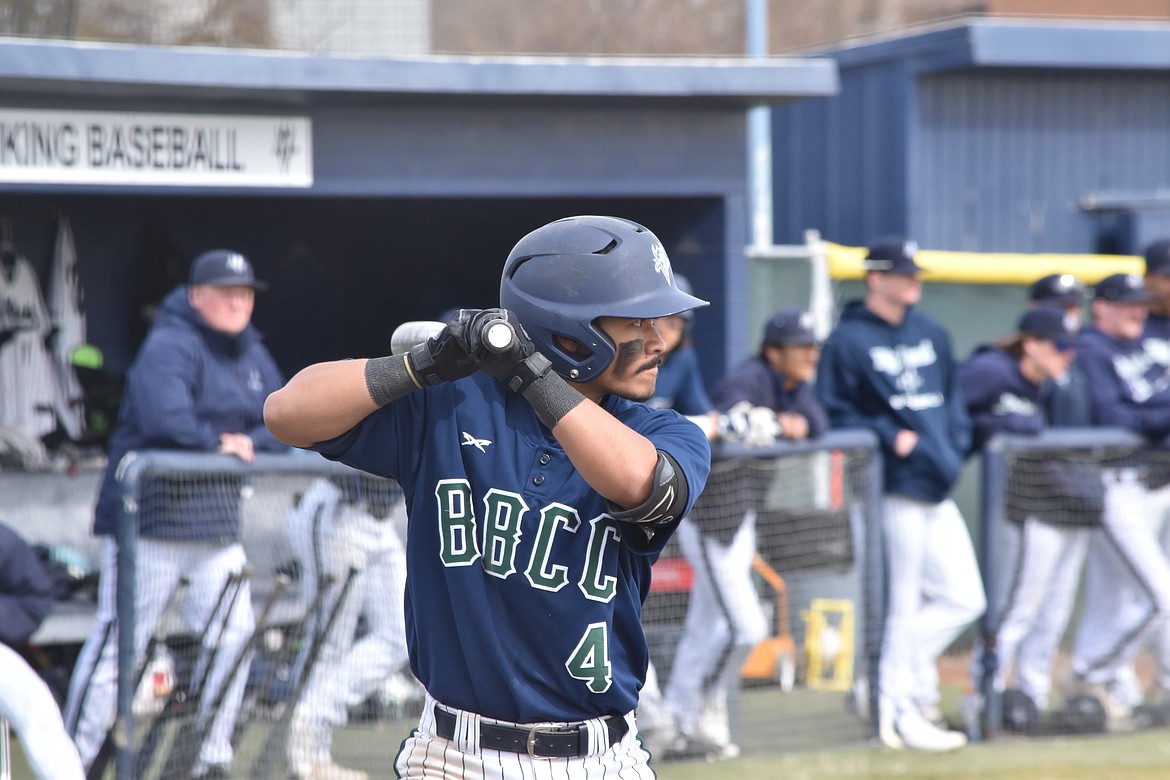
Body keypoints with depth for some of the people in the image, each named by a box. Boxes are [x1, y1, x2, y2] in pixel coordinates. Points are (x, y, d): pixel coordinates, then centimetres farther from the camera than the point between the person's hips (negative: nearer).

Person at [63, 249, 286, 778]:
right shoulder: (168, 347, -13)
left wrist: (249, 445, -7)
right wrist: (220, 444, -15)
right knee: (120, 637, -6)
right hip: (152, 514, -8)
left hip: (217, 520, 8)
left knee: (234, 631, 5)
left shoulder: (252, 356, 14)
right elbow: (166, 421, -29)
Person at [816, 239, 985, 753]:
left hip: (939, 489, 8)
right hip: (896, 485, -8)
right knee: (905, 606, -3)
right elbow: (835, 412, -8)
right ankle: (905, 715, 4)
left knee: (965, 599, 5)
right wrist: (892, 437, -15)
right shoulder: (849, 340, -5)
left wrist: (955, 445, 8)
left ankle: (897, 682, 18)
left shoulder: (932, 335, 17)